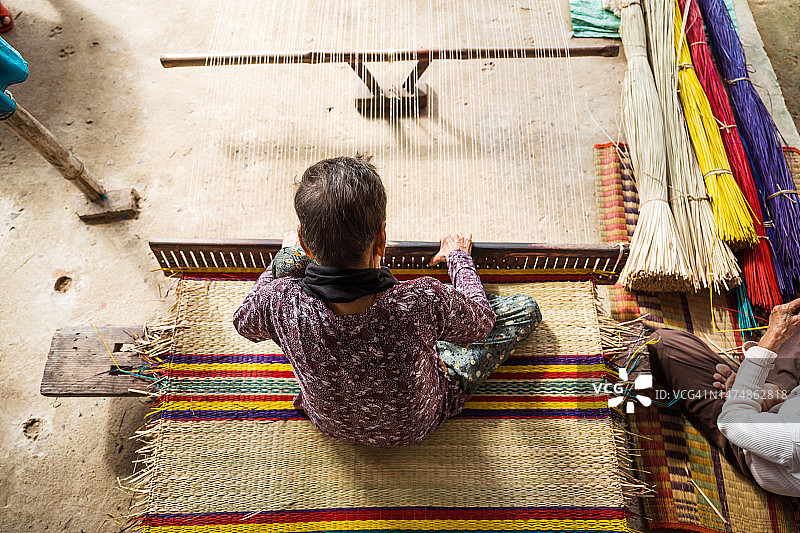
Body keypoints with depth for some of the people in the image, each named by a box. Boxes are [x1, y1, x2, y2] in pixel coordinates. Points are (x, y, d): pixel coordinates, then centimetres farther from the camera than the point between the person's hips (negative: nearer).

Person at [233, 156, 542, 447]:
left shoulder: (281, 302, -36)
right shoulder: (423, 303, -43)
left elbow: (245, 324, -8)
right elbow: (480, 323, -17)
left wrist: (286, 255, 7)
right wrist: (458, 257, 2)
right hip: (415, 427, -1)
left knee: (289, 259, 6)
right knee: (526, 308, 9)